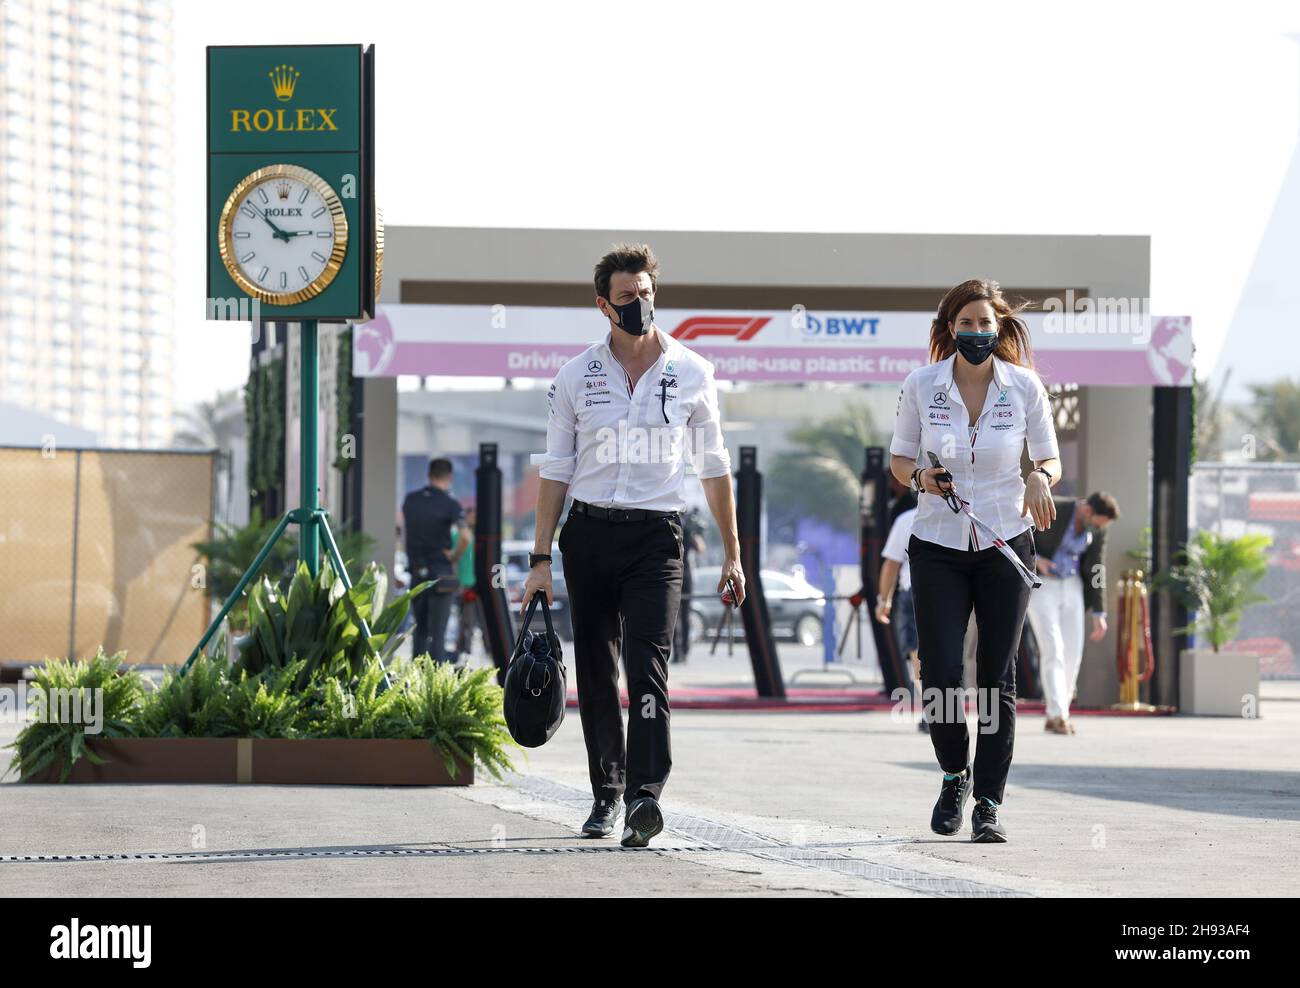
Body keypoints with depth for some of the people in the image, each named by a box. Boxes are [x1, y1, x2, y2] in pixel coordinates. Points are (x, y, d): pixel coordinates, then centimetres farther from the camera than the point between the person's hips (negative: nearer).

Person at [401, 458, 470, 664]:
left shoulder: (410, 500, 6)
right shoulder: (450, 504, -11)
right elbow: (465, 537, -25)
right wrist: (455, 557, -8)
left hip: (417, 572, 5)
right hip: (441, 572, -5)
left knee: (420, 630, 14)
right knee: (438, 632, -3)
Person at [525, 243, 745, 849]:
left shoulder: (690, 373, 4)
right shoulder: (576, 377, 5)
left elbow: (713, 467, 10)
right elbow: (555, 472, 8)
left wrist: (732, 552, 8)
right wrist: (541, 558, 2)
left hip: (656, 533, -2)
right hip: (589, 532, 2)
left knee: (647, 663, -16)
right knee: (594, 669, 6)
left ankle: (644, 796, -26)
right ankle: (607, 792, 20)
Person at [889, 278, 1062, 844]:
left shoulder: (1024, 387, -3)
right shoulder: (921, 385, -3)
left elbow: (1050, 460, 5)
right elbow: (899, 460, 7)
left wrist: (1041, 479, -18)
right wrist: (919, 477, -15)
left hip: (1006, 547, 0)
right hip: (938, 548, 0)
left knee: (997, 677, -1)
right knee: (939, 671, -8)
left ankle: (988, 801, 9)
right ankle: (954, 774, 18)